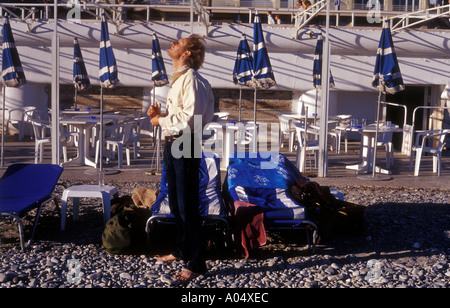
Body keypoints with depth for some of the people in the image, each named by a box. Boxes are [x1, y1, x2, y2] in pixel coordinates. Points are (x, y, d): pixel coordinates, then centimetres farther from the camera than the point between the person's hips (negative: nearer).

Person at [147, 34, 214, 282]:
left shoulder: (191, 80, -15)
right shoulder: (177, 79, 15)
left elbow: (190, 117, -24)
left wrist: (161, 120, -12)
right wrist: (159, 113, 4)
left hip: (186, 146, -10)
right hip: (171, 144, 10)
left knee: (188, 206, -5)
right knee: (175, 204, 19)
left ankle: (196, 264, 5)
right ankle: (182, 250, 36)